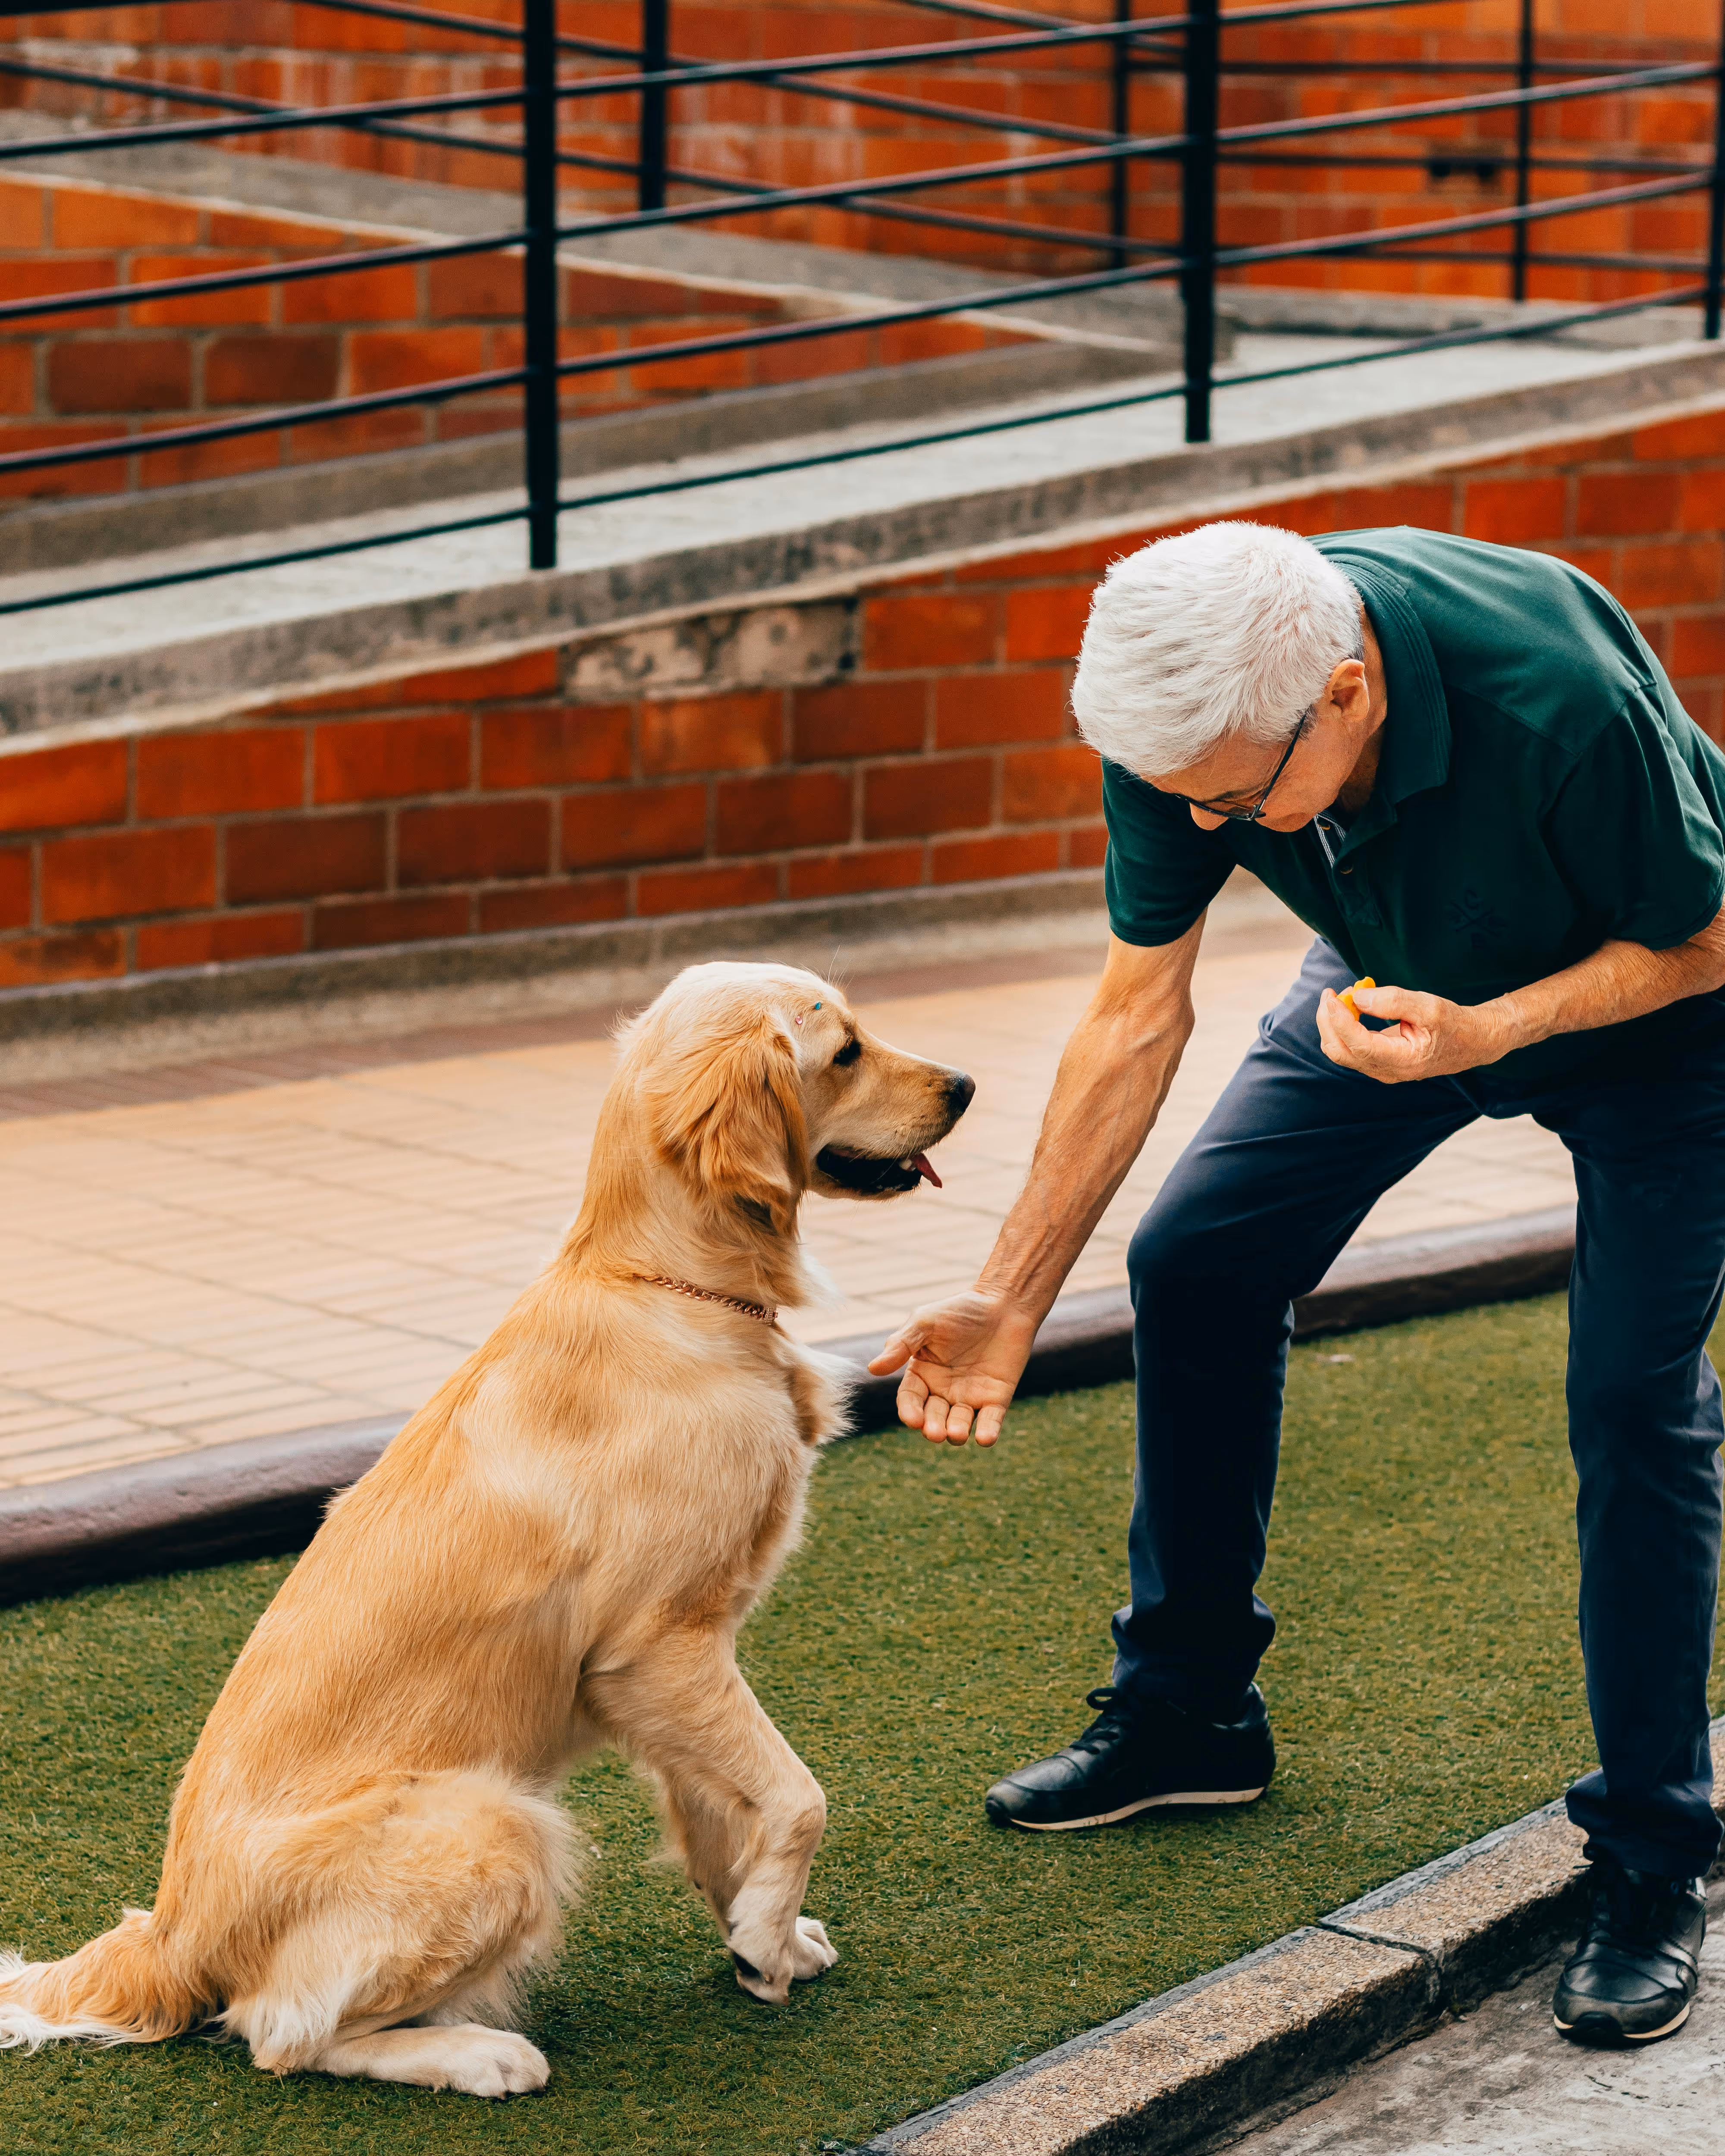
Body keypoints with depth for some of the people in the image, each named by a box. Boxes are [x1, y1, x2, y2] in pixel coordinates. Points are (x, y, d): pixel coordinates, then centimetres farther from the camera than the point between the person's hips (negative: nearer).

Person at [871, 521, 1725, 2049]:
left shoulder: (1559, 698, -42)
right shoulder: (1181, 713, -27)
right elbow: (1138, 1016, -15)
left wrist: (1487, 1031, -37)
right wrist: (1011, 1299, -14)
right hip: (1405, 970, 5)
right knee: (1196, 1265, 1)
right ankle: (1189, 1710, 19)